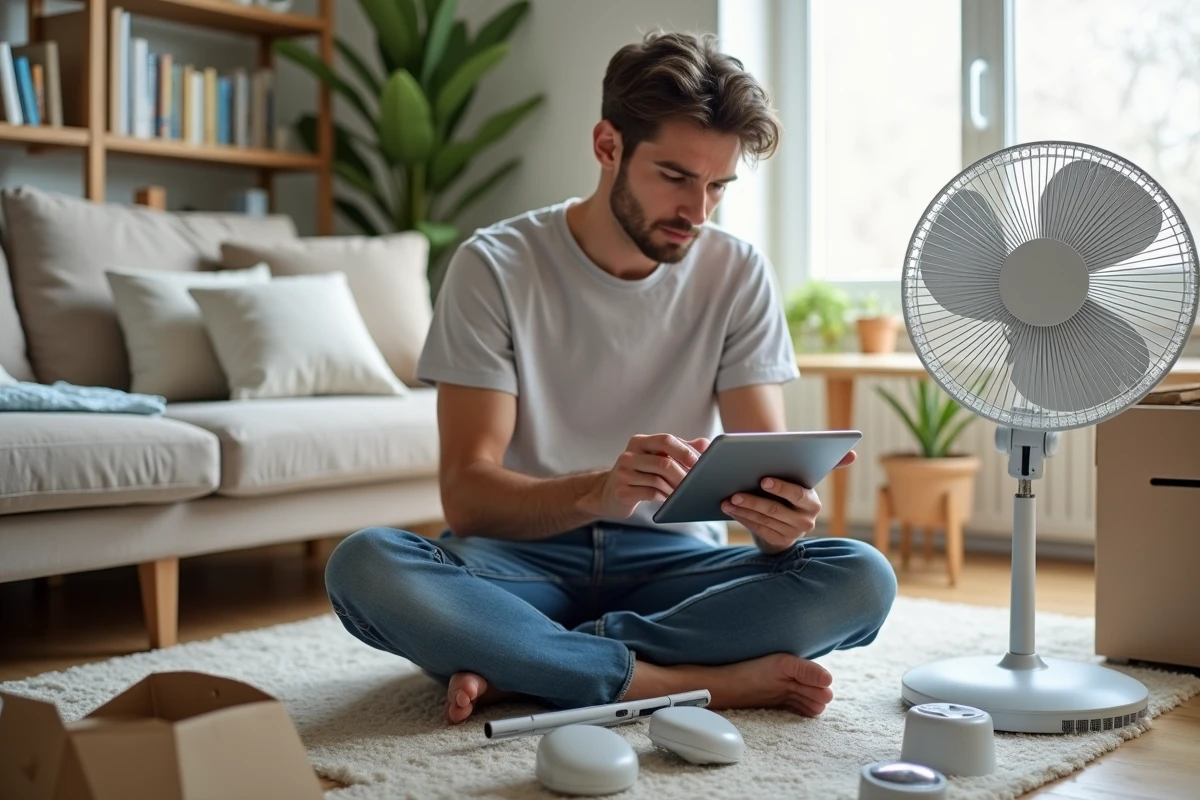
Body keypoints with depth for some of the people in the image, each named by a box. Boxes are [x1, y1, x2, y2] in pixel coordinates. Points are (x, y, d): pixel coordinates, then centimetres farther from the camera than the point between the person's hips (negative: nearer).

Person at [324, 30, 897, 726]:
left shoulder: (739, 275, -1)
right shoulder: (496, 266, -9)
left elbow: (767, 464, -6)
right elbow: (467, 495, -16)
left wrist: (782, 515, -32)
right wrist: (597, 491, -37)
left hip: (673, 560, 2)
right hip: (524, 556, -2)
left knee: (862, 578, -25)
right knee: (362, 565, -32)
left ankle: (520, 661, -24)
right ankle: (701, 682, -28)